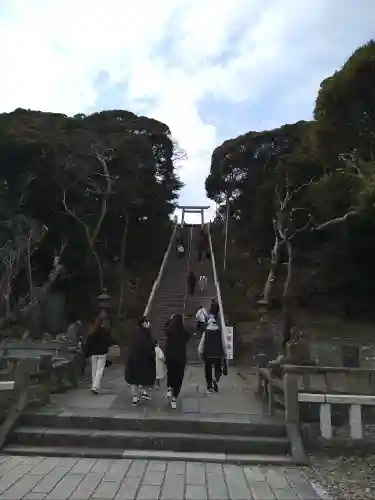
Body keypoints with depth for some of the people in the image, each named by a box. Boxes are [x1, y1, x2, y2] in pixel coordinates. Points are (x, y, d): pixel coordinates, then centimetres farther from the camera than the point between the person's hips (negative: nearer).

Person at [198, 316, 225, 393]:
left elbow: (201, 345, -5)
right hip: (218, 355, 0)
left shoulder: (206, 332, -3)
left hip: (208, 355, 0)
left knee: (208, 372, 14)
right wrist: (223, 354, 5)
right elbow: (224, 344, -6)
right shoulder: (219, 332, -3)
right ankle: (216, 379, -10)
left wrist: (200, 354, 9)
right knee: (218, 369, 18)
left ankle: (210, 388, 15)